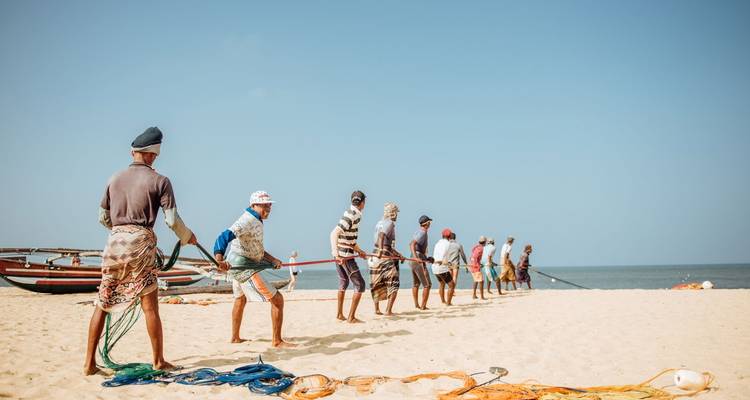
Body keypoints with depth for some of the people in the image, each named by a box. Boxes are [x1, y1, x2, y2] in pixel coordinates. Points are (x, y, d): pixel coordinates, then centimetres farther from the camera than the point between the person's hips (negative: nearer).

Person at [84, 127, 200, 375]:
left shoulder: (114, 179, 11)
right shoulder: (159, 181, -1)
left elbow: (103, 217, 16)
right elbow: (172, 220, -4)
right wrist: (187, 237, 14)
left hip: (115, 242, 4)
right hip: (141, 242, -4)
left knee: (102, 303, 9)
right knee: (150, 306, 3)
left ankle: (89, 363, 10)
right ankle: (158, 362, 12)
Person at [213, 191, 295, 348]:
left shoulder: (255, 221, 11)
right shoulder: (248, 220, -21)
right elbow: (226, 236, -36)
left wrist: (272, 259, 10)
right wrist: (219, 259, -51)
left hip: (237, 267, 11)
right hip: (244, 268, -11)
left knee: (240, 299, 31)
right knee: (277, 299, -11)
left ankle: (235, 338, 47)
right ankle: (277, 341, -6)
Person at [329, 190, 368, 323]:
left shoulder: (352, 214, 11)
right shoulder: (351, 216, -17)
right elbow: (334, 234, -27)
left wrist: (359, 251, 33)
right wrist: (336, 254, -34)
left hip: (340, 254, 10)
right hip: (345, 255, -10)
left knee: (343, 282, 22)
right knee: (359, 285, -3)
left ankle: (339, 314, 32)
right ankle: (351, 317, -2)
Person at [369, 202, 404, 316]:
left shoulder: (379, 223, 18)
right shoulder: (390, 223, -6)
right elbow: (382, 235, -25)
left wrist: (398, 254, 28)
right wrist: (380, 250, -38)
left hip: (375, 257, 8)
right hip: (385, 257, -8)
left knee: (377, 285, 13)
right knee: (394, 283, 1)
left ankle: (377, 309, 16)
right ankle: (388, 310, -5)